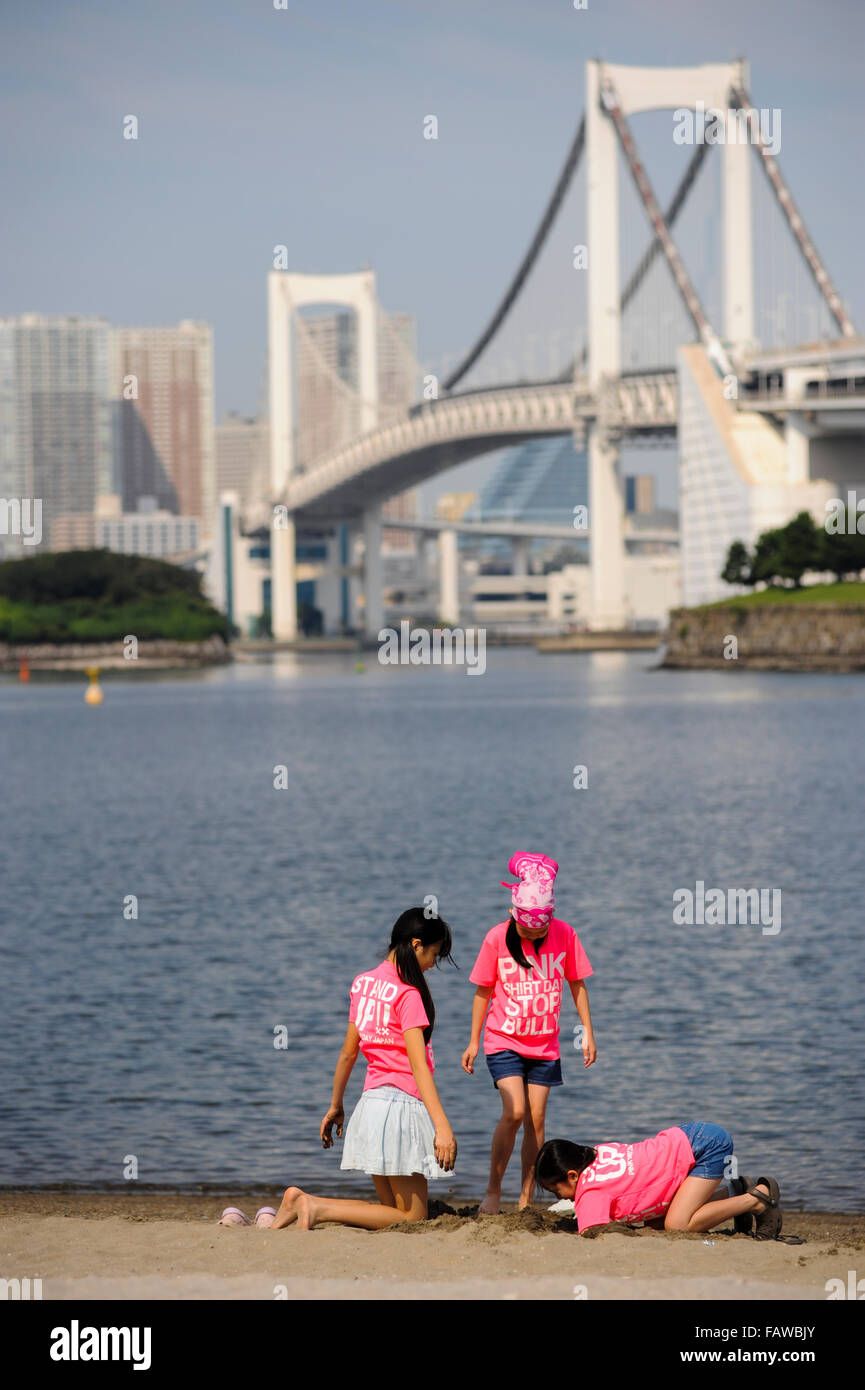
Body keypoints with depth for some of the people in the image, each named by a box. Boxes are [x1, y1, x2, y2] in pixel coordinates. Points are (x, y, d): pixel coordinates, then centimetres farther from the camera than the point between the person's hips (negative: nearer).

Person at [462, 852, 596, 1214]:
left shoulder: (564, 935, -6)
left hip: (545, 1044, 2)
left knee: (536, 1119, 1)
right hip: (504, 1040, -2)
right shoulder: (497, 938, -10)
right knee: (514, 1112, -18)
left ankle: (526, 1200, 9)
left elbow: (576, 984, 6)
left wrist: (588, 1031, 3)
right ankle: (493, 1190, -5)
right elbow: (483, 991, 0)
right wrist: (474, 1041, 2)